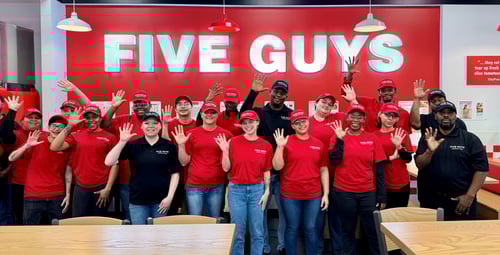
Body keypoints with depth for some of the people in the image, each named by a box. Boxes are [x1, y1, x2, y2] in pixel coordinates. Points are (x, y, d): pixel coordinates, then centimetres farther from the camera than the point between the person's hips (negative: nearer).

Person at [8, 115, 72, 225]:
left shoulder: (67, 146, 1)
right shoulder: (37, 139, -4)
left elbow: (68, 172, 7)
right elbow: (11, 158, -7)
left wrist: (68, 194, 3)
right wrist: (27, 145, -23)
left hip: (57, 196, 2)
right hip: (33, 195, -1)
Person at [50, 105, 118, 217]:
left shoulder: (109, 137, -1)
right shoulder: (76, 136, 6)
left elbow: (114, 164, -2)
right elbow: (54, 147, -4)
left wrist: (108, 188, -7)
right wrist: (69, 126, -9)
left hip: (101, 188, -2)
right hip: (80, 188, 2)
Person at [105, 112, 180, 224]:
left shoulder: (169, 146, -2)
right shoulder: (133, 145, -2)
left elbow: (175, 173, 1)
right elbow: (108, 162, -11)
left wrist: (169, 197, -5)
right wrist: (122, 142, -20)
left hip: (161, 200, 0)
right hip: (137, 200, 0)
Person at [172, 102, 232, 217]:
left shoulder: (225, 134, 3)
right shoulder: (192, 134, 4)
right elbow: (184, 162, 4)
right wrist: (181, 145, -9)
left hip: (216, 186, 0)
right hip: (194, 185, 0)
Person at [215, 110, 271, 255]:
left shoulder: (266, 145, 2)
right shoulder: (233, 142, -1)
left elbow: (266, 171, 5)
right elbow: (226, 168, 0)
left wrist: (266, 191, 0)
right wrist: (225, 151, -13)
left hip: (257, 189, 1)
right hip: (236, 189, -1)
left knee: (257, 232, 7)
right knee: (237, 232, 6)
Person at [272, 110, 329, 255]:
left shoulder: (319, 144, 6)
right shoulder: (286, 142, -2)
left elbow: (324, 170, 8)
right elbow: (277, 166, -7)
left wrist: (326, 194, 4)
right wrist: (280, 146, -17)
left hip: (314, 195, 2)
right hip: (290, 195, -2)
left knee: (311, 229, 9)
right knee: (292, 229, 8)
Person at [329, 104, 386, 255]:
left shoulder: (372, 139, 2)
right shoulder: (338, 137, 1)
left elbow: (379, 169, 1)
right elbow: (334, 160, -12)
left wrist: (381, 196, -2)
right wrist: (340, 139, -17)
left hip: (368, 193, 0)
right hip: (344, 193, 0)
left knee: (374, 231, 2)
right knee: (347, 231, 12)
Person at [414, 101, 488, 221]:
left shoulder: (470, 139, 1)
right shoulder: (428, 138, 6)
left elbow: (481, 169, -4)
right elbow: (419, 165, -2)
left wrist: (470, 195, -11)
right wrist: (430, 151, -21)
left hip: (461, 201, -1)